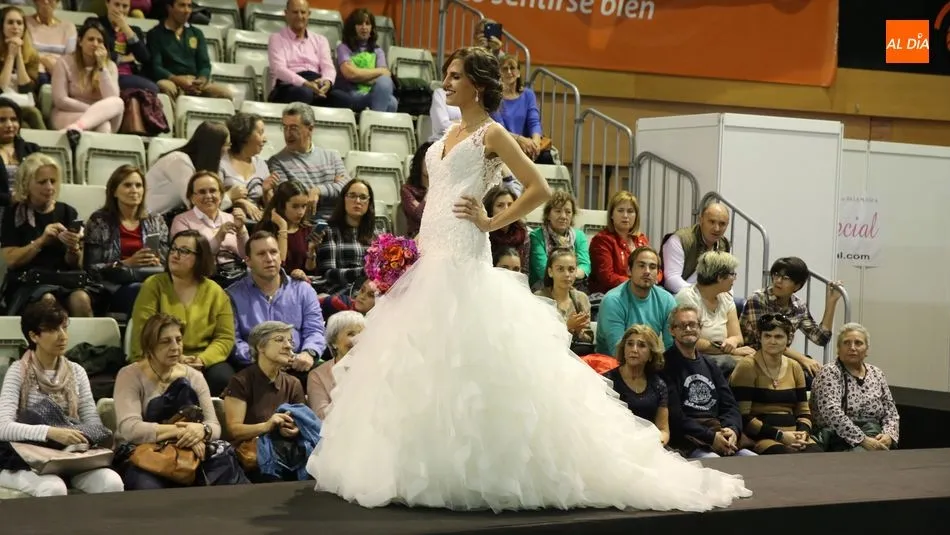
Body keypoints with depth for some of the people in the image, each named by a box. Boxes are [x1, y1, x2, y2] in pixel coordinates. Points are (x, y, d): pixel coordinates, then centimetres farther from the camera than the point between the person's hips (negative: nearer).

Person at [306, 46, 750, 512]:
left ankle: (470, 469, -2)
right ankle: (424, 466, 13)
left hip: (462, 256, -8)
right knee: (424, 359, 7)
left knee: (463, 358, -8)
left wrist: (491, 223, -9)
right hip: (432, 255, 9)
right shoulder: (452, 134, 17)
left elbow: (539, 189, -12)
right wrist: (415, 244, 12)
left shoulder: (491, 133, -5)